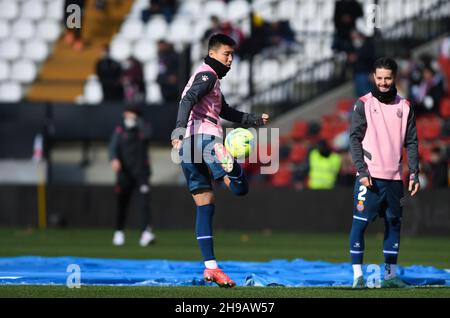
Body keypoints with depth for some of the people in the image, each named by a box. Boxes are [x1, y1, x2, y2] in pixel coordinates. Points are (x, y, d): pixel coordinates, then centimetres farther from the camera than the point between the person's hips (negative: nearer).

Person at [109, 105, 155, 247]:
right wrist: (114, 159, -26)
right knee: (121, 203, 8)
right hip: (124, 172, 1)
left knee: (144, 200, -16)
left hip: (141, 172, -1)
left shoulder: (142, 128, 3)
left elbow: (147, 133, -22)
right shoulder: (120, 130, 5)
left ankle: (146, 232, -24)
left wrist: (137, 119, -15)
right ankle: (119, 232, 24)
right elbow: (113, 146, -7)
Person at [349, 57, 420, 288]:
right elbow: (355, 139, -4)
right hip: (369, 176, -4)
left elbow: (411, 142, 11)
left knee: (394, 224, 8)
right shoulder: (364, 104, 0)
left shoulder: (404, 107, 10)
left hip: (394, 177, 4)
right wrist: (362, 171, -14)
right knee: (360, 223, -7)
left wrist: (414, 173, 2)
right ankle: (358, 275, -4)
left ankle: (390, 275, 16)